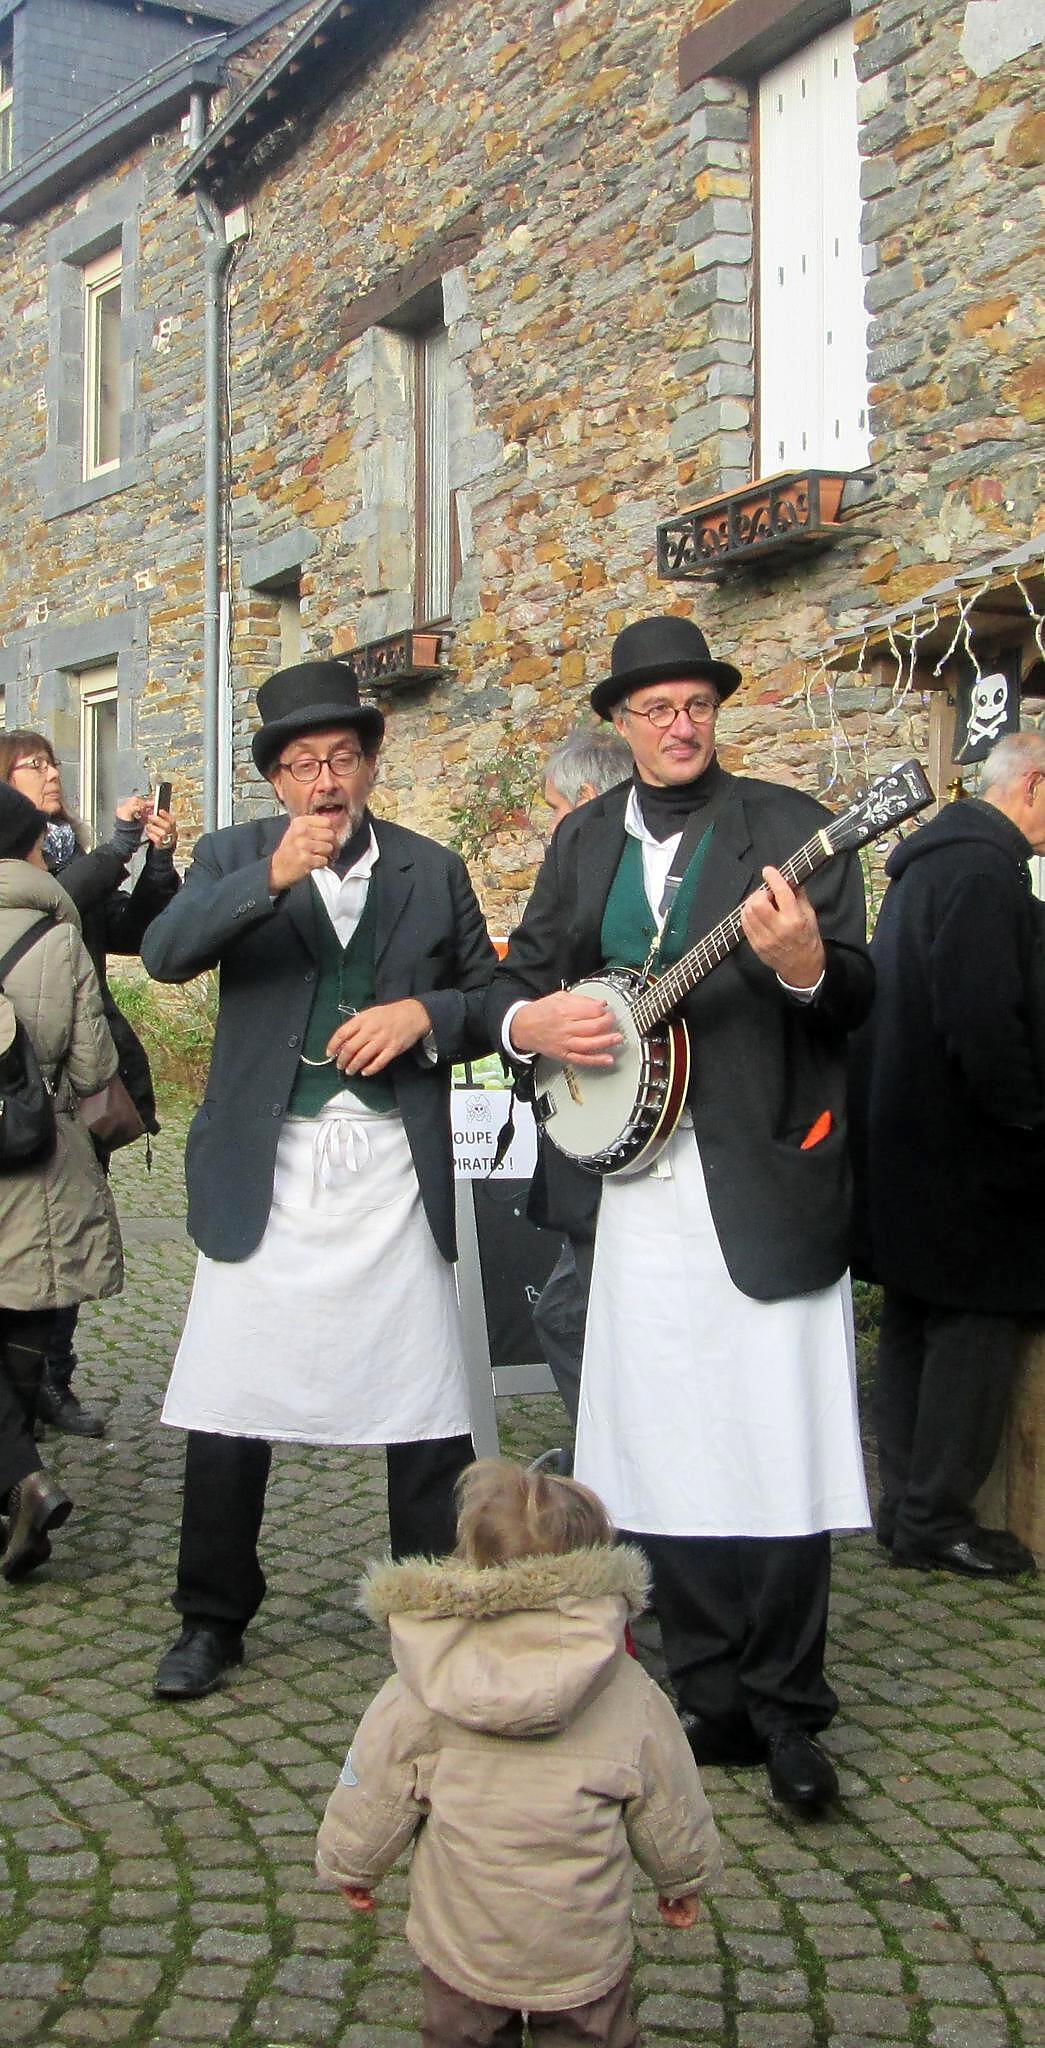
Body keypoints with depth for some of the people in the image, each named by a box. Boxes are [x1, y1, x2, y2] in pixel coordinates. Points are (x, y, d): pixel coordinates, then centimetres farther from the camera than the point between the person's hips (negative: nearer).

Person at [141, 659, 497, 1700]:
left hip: (397, 1172, 1)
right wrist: (271, 877, -25)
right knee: (227, 1414, 4)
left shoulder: (434, 871, 10)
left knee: (430, 1417, 4)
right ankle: (213, 1619, 23)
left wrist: (423, 1013, -9)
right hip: (265, 1172, 0)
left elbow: (491, 999, 11)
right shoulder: (235, 856, 6)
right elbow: (165, 952, -12)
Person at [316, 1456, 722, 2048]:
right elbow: (672, 1810, -4)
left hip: (460, 1949, 0)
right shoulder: (629, 1694, -16)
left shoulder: (418, 1696, -18)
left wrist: (350, 1866, 15)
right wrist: (686, 1879, 17)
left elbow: (371, 1798, -7)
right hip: (584, 1953, 0)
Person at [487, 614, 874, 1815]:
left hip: (766, 1176, -4)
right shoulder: (583, 841, 13)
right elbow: (516, 976, 16)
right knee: (664, 1449, 9)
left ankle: (783, 1709, 14)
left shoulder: (788, 827, 0)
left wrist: (805, 966, -26)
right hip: (633, 1167, 4)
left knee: (781, 1447, -2)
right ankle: (710, 1694, 23)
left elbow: (857, 1000, -5)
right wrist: (530, 1022, -6)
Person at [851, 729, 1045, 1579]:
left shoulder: (930, 855, 15)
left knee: (913, 1325, 15)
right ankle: (937, 1518, 5)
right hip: (964, 1151, -11)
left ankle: (906, 1505, 23)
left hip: (905, 1145, 11)